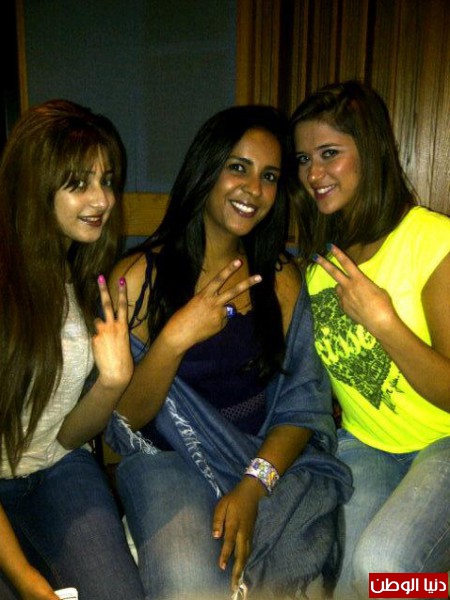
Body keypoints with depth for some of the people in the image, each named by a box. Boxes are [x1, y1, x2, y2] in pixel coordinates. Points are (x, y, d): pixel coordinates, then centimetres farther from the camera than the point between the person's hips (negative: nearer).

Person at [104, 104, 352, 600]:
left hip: (272, 458, 2)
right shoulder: (137, 277, -4)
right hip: (169, 459, -1)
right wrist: (174, 340, -24)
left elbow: (302, 403, 0)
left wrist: (252, 487, -16)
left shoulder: (282, 276, 4)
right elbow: (126, 420, -6)